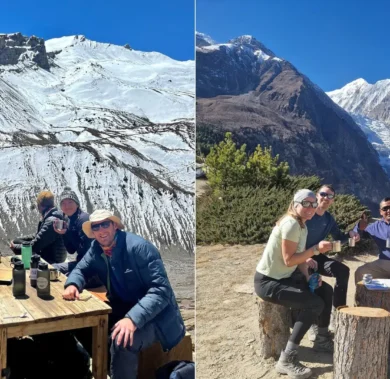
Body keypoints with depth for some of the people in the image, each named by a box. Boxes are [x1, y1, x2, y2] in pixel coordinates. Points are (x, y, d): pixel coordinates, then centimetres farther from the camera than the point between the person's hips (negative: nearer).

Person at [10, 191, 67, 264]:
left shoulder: (51, 222, -24)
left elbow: (34, 246, -23)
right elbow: (37, 236, 18)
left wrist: (15, 247, -7)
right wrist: (16, 240, 11)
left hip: (52, 262, -9)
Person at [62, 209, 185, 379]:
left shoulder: (139, 246, -22)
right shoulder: (96, 249, 1)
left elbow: (161, 289, -27)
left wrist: (133, 318, -40)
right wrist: (72, 284, -13)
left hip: (153, 316, -8)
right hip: (122, 308, 8)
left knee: (121, 340, -34)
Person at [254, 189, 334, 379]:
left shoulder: (302, 227, 9)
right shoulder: (291, 224, -21)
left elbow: (301, 257, 10)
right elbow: (289, 260, -25)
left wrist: (308, 277, -5)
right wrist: (316, 249, -22)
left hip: (284, 277, 10)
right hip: (267, 281, -10)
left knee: (326, 291, 12)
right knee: (315, 304, -21)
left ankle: (322, 340, 29)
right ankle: (287, 359, -16)